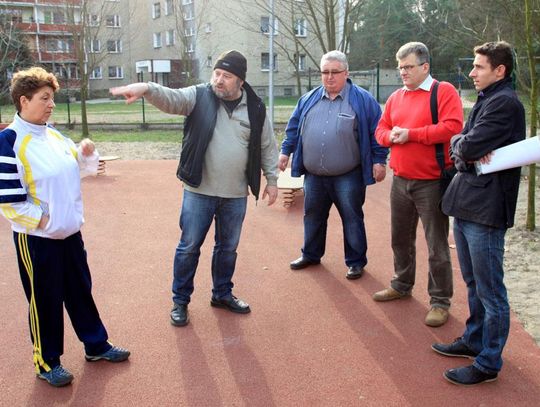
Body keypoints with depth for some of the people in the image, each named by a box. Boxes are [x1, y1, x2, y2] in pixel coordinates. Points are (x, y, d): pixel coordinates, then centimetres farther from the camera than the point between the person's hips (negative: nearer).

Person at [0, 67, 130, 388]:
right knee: (45, 300, 7)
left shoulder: (54, 136, 5)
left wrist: (85, 153, -1)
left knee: (81, 290, 18)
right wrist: (43, 220, -17)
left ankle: (97, 345, 34)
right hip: (36, 238, -7)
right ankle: (47, 361, 25)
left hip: (70, 231, 7)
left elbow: (73, 169, 19)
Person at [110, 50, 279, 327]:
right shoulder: (198, 96, -6)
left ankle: (222, 294, 37)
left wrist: (272, 180, 7)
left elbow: (268, 147, 8)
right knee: (189, 247, 6)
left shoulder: (255, 109, 0)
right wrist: (146, 88, -43)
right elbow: (169, 98, -23)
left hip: (236, 195, 2)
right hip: (199, 191, -2)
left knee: (228, 247, 17)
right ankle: (180, 301, 23)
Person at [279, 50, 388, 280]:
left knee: (352, 219, 6)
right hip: (313, 176, 4)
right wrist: (286, 151, 12)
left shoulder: (363, 100, -4)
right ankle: (311, 254, 35)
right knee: (313, 216, 17)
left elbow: (376, 132, -4)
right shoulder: (309, 100, 8)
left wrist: (379, 160, -9)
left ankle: (356, 262, 20)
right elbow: (294, 128, 16)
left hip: (348, 177, -4)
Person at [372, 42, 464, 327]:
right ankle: (402, 285, 37)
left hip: (431, 183, -6)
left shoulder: (444, 92, -8)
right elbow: (381, 129, 14)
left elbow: (452, 127, -20)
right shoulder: (396, 97, 12)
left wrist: (410, 134, -20)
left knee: (437, 246, 1)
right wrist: (391, 135, -10)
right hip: (400, 181, 6)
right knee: (400, 239, 18)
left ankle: (440, 301, 13)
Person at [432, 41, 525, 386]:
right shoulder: (487, 100, 16)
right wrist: (467, 152, -11)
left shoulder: (504, 102, -15)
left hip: (485, 209, -10)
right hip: (467, 203, 10)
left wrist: (464, 146, -1)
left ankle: (488, 363, 12)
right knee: (474, 285, 21)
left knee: (491, 292, 1)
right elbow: (457, 141, 10)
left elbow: (468, 146, -22)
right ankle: (474, 341, 36)